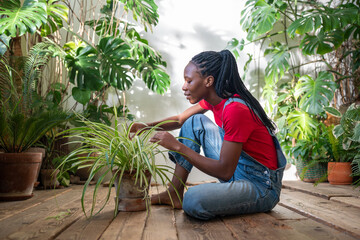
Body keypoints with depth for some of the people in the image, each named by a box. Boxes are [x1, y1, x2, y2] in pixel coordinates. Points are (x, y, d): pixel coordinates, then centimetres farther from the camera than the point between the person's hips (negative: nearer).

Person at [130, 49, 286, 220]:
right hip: (235, 171, 9)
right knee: (195, 121, 4)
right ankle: (174, 194, 6)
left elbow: (224, 171, -27)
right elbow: (180, 119, 14)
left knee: (194, 201, -34)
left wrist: (178, 146, -25)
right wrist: (146, 126, -2)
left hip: (261, 186, -9)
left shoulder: (236, 109, -27)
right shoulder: (213, 99, 1)